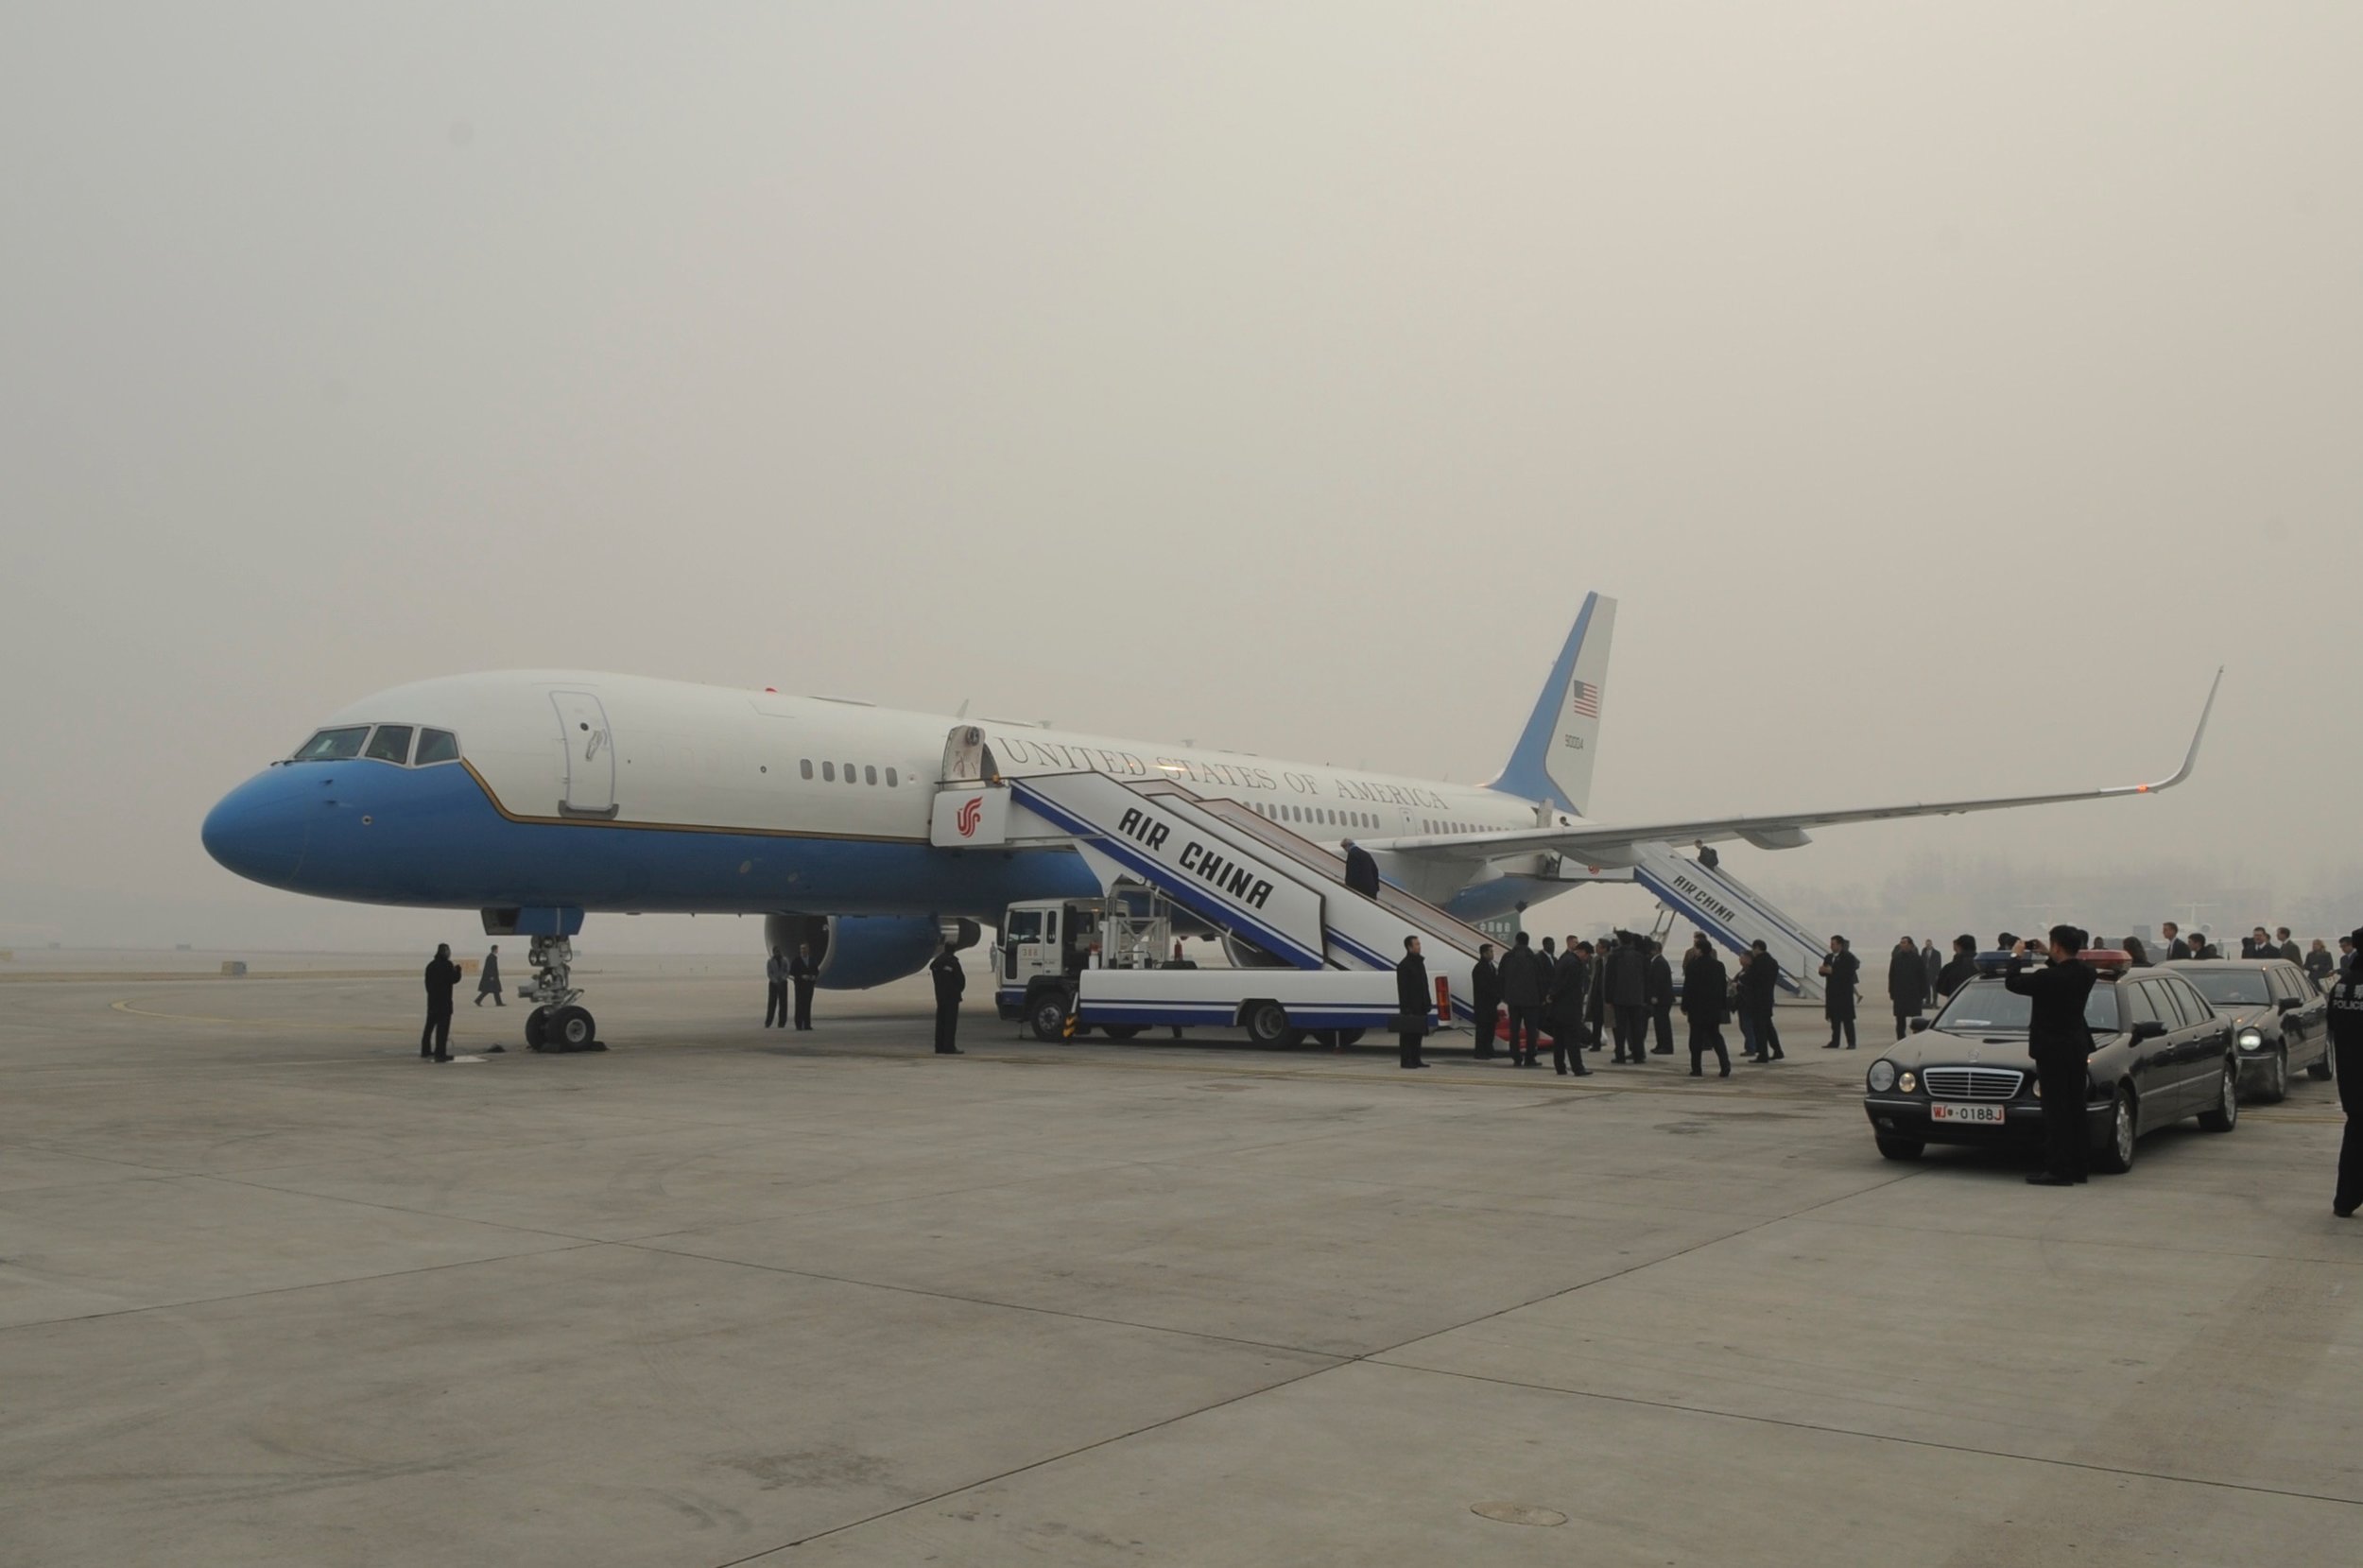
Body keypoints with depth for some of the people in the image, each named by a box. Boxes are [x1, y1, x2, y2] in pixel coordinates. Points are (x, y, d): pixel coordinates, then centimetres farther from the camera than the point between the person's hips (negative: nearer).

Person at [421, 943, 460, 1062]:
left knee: (430, 1025, 18)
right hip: (444, 1000, -8)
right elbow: (454, 979, -13)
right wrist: (457, 969, 3)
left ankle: (426, 1050, 28)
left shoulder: (431, 965, 10)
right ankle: (440, 1053, -11)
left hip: (432, 999, 8)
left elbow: (427, 982, 15)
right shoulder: (447, 965, -13)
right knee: (443, 1027, -7)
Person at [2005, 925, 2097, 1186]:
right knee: (2074, 1108, 13)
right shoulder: (2086, 973, 1)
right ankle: (2076, 1165, 19)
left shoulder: (2049, 978, -22)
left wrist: (2017, 957, 4)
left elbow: (2012, 981, -11)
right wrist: (2050, 958, 18)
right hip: (2078, 1045, 8)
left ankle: (2058, 1169, -5)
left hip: (2052, 1049, -8)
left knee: (2056, 1110, -5)